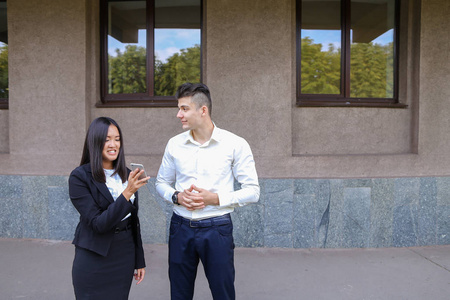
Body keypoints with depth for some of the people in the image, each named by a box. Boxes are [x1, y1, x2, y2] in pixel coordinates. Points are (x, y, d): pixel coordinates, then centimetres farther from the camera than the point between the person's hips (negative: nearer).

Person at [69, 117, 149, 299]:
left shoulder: (127, 175, 3)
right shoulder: (79, 177, -13)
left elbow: (133, 220, 9)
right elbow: (98, 224, -19)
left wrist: (139, 260, 13)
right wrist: (127, 193, -28)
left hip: (125, 257, 5)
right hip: (94, 260, -4)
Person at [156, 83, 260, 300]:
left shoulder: (235, 145, -8)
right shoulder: (174, 144, 2)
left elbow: (252, 191, -6)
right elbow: (161, 182, 13)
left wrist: (215, 198, -18)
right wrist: (176, 197, -8)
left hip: (217, 229, -3)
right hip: (181, 227, 3)